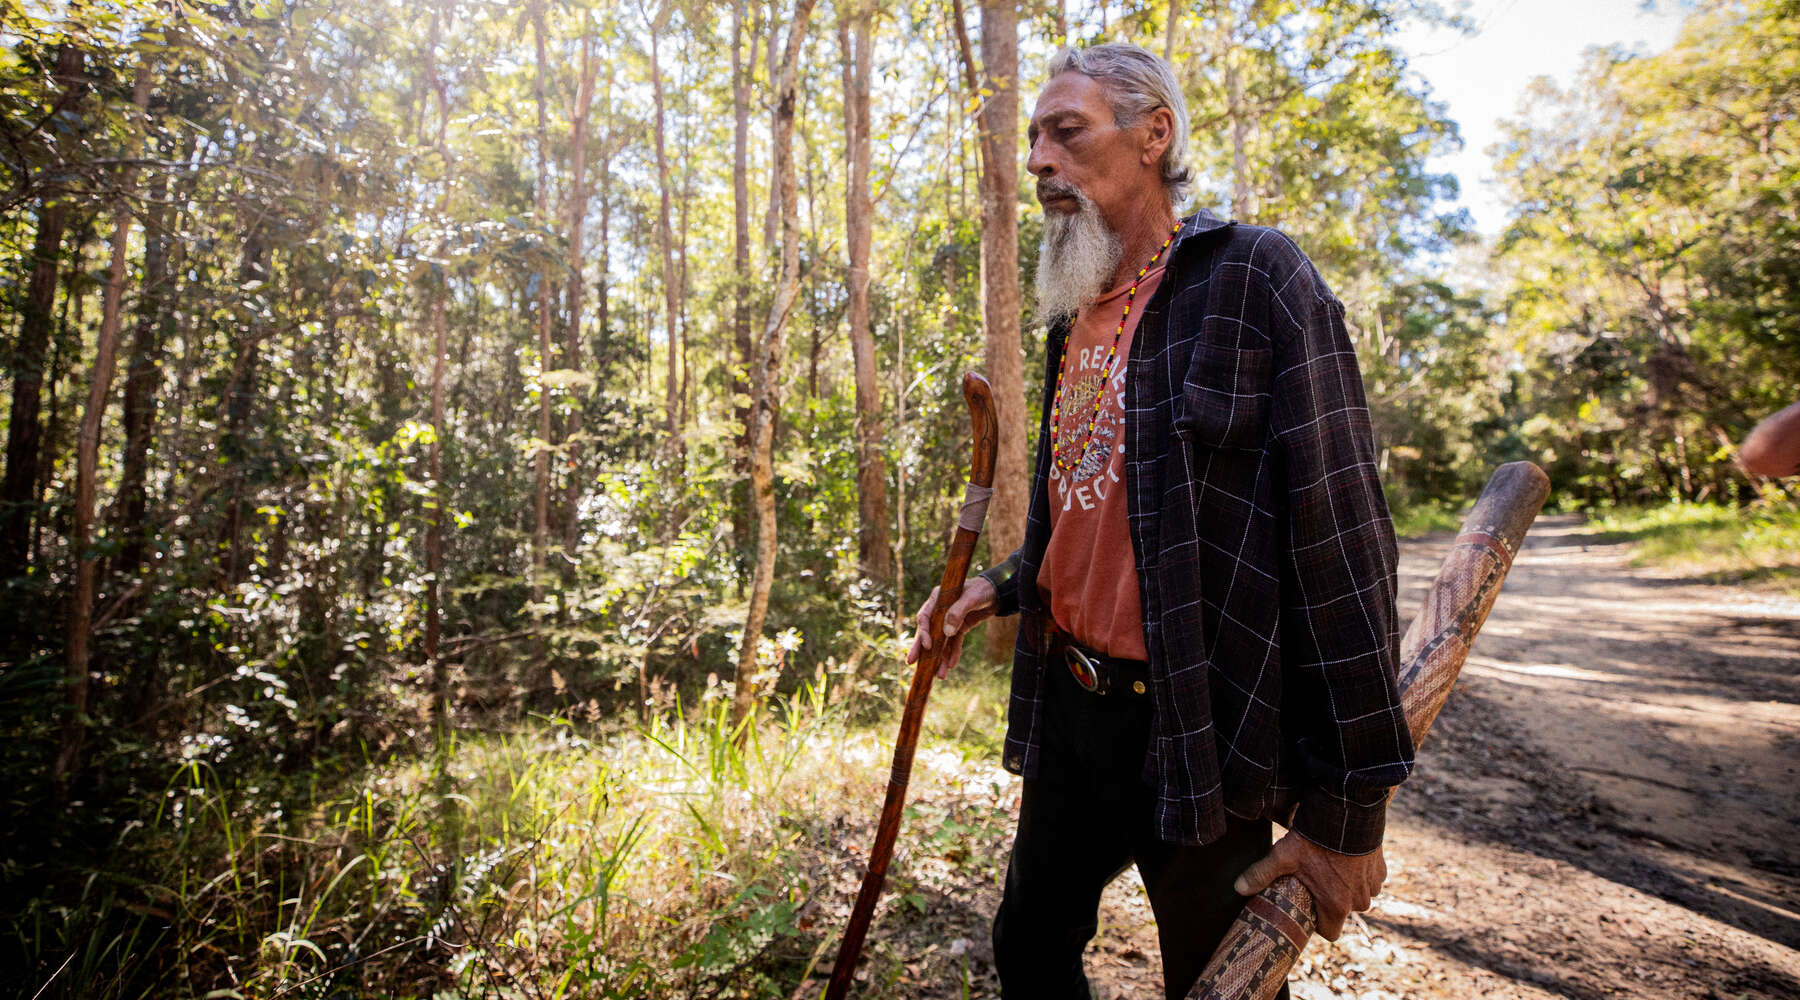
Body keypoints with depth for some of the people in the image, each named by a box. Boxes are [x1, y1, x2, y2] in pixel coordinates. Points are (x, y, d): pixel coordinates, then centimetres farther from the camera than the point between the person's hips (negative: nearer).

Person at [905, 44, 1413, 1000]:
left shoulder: (1252, 278, -11)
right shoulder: (1076, 318, 11)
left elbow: (1337, 542, -16)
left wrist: (1346, 807, -15)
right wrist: (1001, 586, 4)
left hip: (1192, 730, -6)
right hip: (1067, 709, 7)